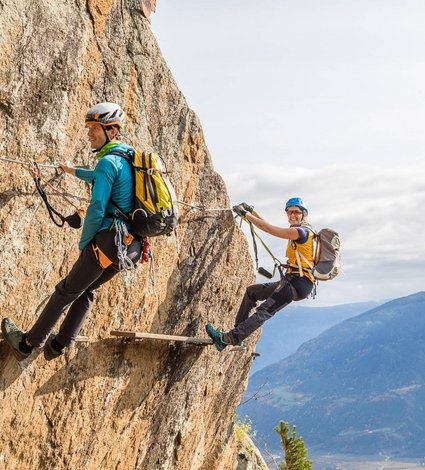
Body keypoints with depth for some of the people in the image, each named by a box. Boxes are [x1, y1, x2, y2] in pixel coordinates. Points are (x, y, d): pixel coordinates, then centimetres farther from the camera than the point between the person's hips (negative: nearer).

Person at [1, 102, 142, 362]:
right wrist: (75, 171, 52)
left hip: (107, 242, -8)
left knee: (66, 291, 5)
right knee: (85, 290, 21)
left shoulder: (108, 161, -13)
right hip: (130, 247, 8)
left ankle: (27, 343, 15)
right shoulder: (129, 160, 15)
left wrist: (84, 242, -6)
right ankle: (59, 344, 25)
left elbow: (97, 209, -19)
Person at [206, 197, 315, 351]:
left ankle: (229, 338, -28)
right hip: (291, 281, 11)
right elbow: (271, 228, 27)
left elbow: (270, 230, -19)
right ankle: (238, 332, 14)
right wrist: (252, 211, 21)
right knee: (251, 291, 19)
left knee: (264, 311, -20)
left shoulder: (302, 231, -14)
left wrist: (246, 214, -12)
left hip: (299, 285, -11)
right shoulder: (297, 231, 18)